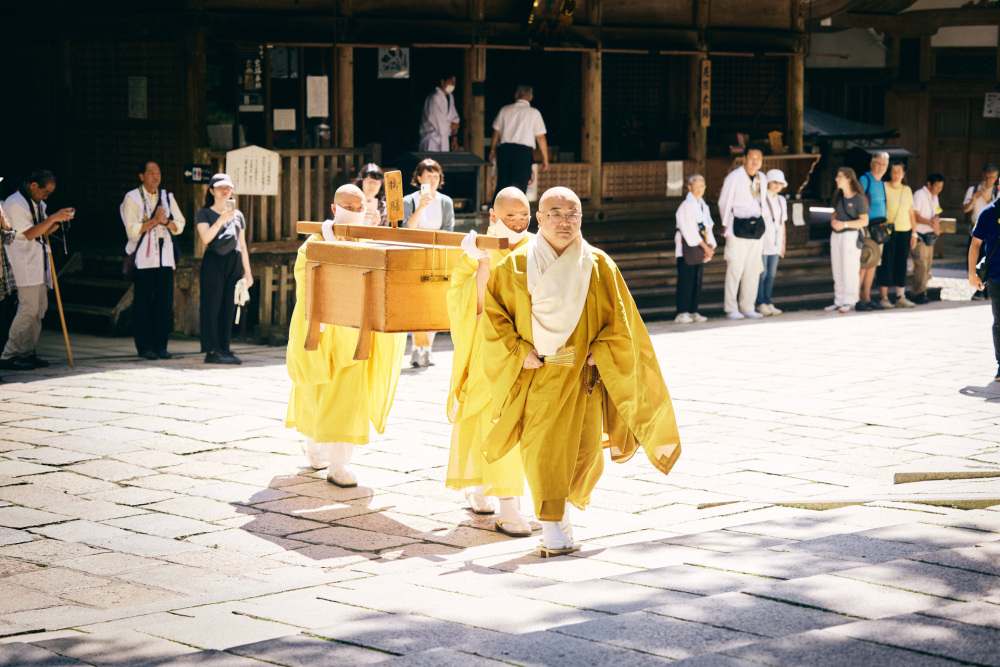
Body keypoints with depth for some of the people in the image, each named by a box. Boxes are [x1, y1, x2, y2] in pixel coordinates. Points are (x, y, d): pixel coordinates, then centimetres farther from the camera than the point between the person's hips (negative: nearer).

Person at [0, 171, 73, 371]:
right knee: (28, 308, -13)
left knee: (40, 308, 7)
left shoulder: (38, 203, 17)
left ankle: (27, 353, 12)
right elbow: (29, 234, -19)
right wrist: (53, 218, -20)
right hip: (24, 265, -10)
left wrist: (60, 220, 4)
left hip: (39, 263, 10)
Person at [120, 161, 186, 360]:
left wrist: (166, 221, -7)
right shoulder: (132, 198, 0)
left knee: (165, 301, 0)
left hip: (165, 256, 4)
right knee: (142, 303, -3)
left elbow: (179, 225, 13)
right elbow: (132, 230, -8)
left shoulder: (167, 197, 15)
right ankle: (145, 346, 2)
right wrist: (154, 220, -13)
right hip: (144, 258, -4)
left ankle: (160, 345, 7)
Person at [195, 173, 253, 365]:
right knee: (212, 305, -7)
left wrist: (247, 271, 14)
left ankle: (224, 349, 8)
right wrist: (220, 220, -24)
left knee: (229, 307, 3)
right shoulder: (205, 213, 4)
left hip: (234, 263, 5)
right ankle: (211, 351, -8)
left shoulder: (238, 216, 18)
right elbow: (206, 238, -12)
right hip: (213, 263, -5)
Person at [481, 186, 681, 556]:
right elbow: (493, 311, 2)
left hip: (583, 376, 1)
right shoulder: (516, 266, -1)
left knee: (584, 450, 2)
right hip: (537, 376, -1)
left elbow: (619, 322, 5)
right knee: (543, 449, -8)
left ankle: (562, 503, 28)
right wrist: (519, 351, -7)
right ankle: (552, 526, 0)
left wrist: (598, 356, -7)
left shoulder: (599, 267, 1)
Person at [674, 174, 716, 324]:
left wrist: (710, 247, 2)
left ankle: (693, 311, 11)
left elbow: (708, 227, 16)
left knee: (697, 279, 7)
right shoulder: (686, 206, -9)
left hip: (701, 246, 7)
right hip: (687, 245, -7)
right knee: (686, 279, -9)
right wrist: (705, 247, -15)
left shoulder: (703, 206, 15)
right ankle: (682, 313, -8)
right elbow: (689, 229, -15)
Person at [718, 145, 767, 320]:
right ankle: (731, 308, -1)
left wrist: (761, 226, 17)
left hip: (756, 229, 6)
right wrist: (726, 225, 0)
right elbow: (724, 202, -1)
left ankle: (747, 307, 14)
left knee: (753, 270, 6)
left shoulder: (762, 178, 14)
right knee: (735, 268, -7)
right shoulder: (734, 177, -5)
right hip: (738, 227, -6)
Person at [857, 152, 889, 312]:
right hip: (866, 227, -8)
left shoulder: (882, 183, 16)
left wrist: (884, 225, 17)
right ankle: (855, 299, -7)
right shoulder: (865, 179, -8)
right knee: (863, 264, -10)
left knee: (873, 264, 8)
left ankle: (866, 297, 13)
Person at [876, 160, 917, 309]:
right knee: (886, 263, -5)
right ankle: (883, 298, -1)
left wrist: (914, 233, 13)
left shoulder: (907, 190, 13)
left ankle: (901, 297, 8)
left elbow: (911, 213, 17)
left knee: (901, 264, 5)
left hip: (904, 231, 5)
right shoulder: (883, 188, -2)